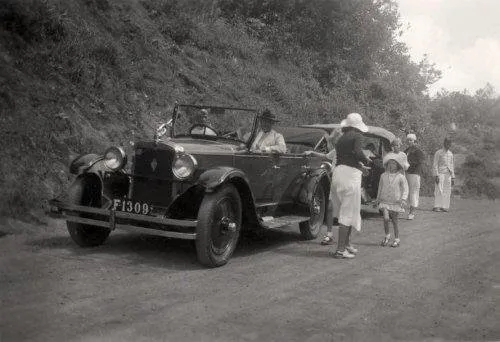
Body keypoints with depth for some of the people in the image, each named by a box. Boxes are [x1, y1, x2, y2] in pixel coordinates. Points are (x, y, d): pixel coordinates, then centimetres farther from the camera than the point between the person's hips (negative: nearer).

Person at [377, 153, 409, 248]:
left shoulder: (401, 177, -5)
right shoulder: (383, 176, 3)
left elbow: (405, 189, -3)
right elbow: (380, 188, 15)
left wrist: (403, 199, -16)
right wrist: (378, 199, 19)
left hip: (396, 202, -1)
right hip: (385, 201, 1)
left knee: (394, 221, 6)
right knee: (386, 218, -15)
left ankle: (397, 239, 22)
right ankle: (387, 235, 6)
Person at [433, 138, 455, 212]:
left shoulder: (450, 154, 16)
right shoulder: (438, 153, -2)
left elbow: (451, 166, 19)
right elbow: (435, 165, -6)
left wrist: (453, 177, 13)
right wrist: (436, 175, -15)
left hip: (448, 174, 6)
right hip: (440, 173, -6)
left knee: (447, 191, 0)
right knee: (439, 190, -11)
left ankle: (444, 207, 2)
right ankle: (437, 207, -11)